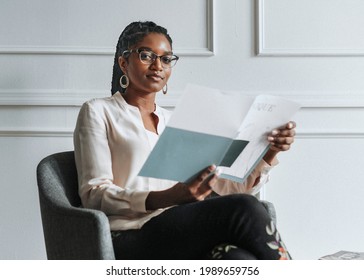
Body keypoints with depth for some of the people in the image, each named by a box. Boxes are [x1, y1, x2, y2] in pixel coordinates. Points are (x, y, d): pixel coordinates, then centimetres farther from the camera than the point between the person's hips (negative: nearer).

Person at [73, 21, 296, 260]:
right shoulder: (98, 112, 9)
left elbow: (228, 186, 16)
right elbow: (94, 195, -4)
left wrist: (269, 154, -4)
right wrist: (168, 198, -20)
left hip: (183, 235, 5)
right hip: (130, 241, -4)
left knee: (243, 258, -33)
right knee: (244, 209, -28)